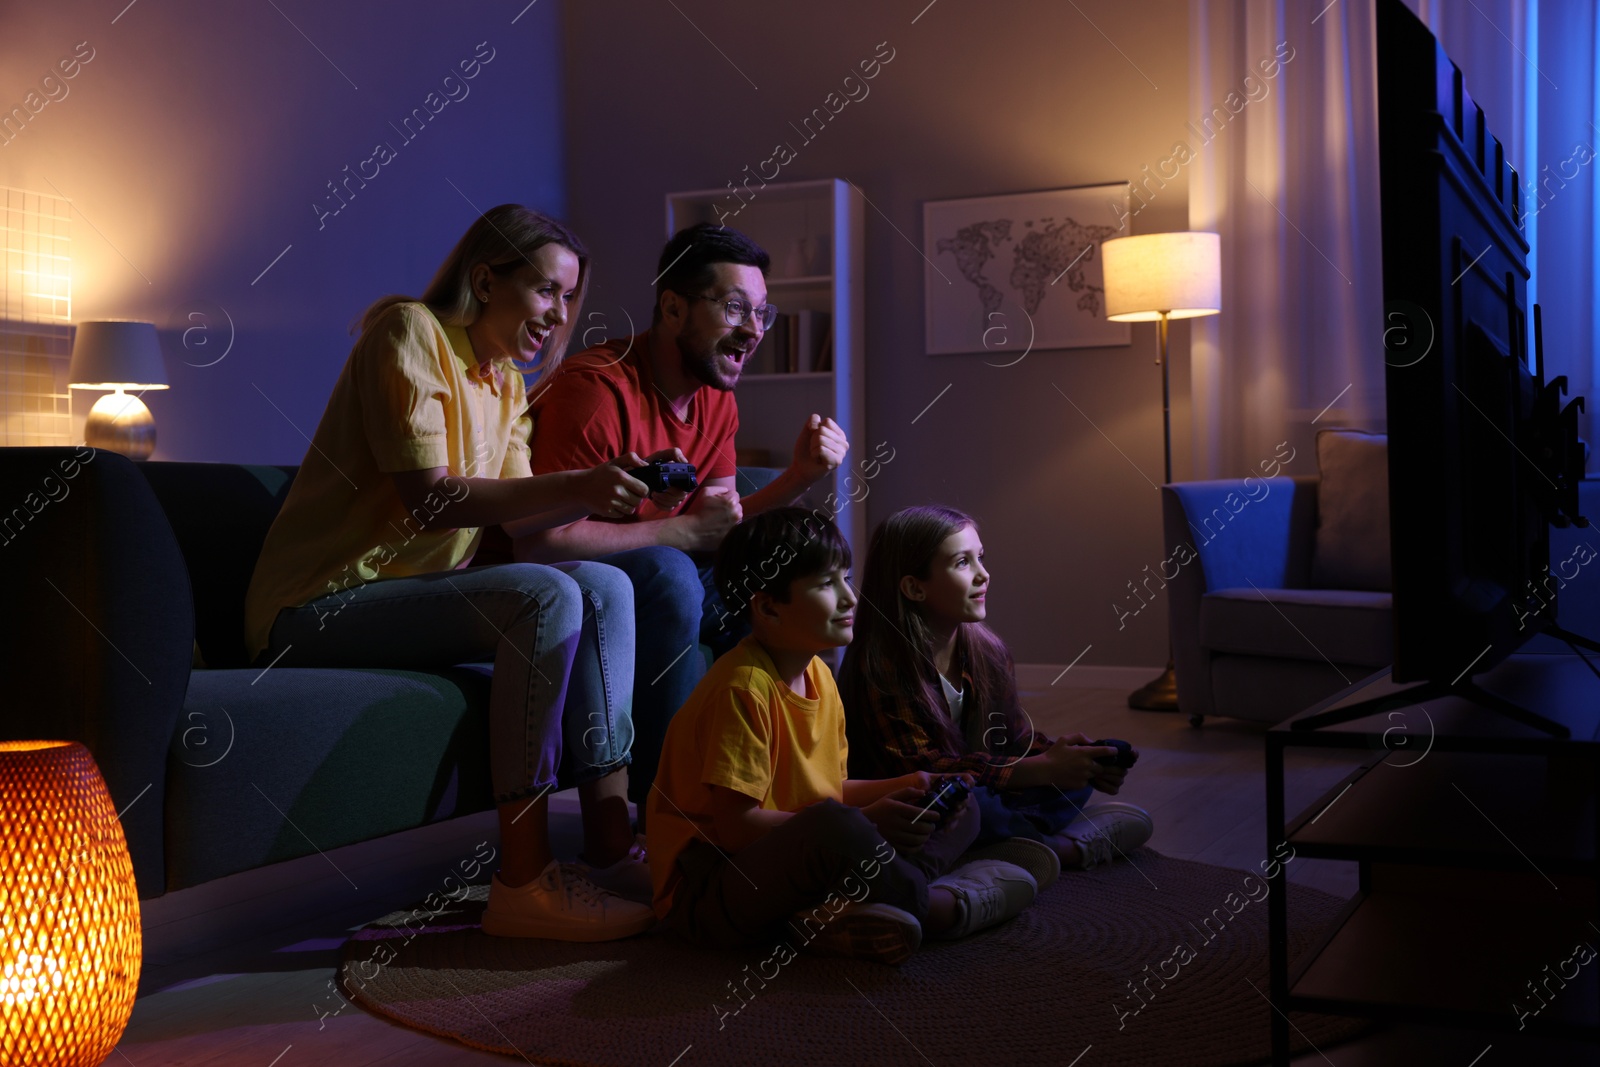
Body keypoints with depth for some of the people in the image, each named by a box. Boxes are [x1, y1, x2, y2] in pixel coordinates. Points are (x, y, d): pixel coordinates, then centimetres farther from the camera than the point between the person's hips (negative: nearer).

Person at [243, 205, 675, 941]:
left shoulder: (506, 383, 17)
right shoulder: (410, 332, -10)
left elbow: (514, 513, 3)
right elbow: (429, 499, -22)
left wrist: (597, 491, -14)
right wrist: (571, 487, -28)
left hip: (414, 590, 9)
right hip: (318, 607, -8)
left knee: (606, 588, -9)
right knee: (547, 598, -28)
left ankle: (613, 850, -14)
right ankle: (524, 883, -28)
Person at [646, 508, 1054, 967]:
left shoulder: (818, 674, 9)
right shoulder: (744, 687, -20)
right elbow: (735, 824, -24)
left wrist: (902, 788, -1)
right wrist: (863, 825, -24)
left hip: (792, 865, 10)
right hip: (707, 890, -10)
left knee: (956, 810, 10)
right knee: (835, 826, -40)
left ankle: (839, 917, -18)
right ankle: (944, 905, -11)